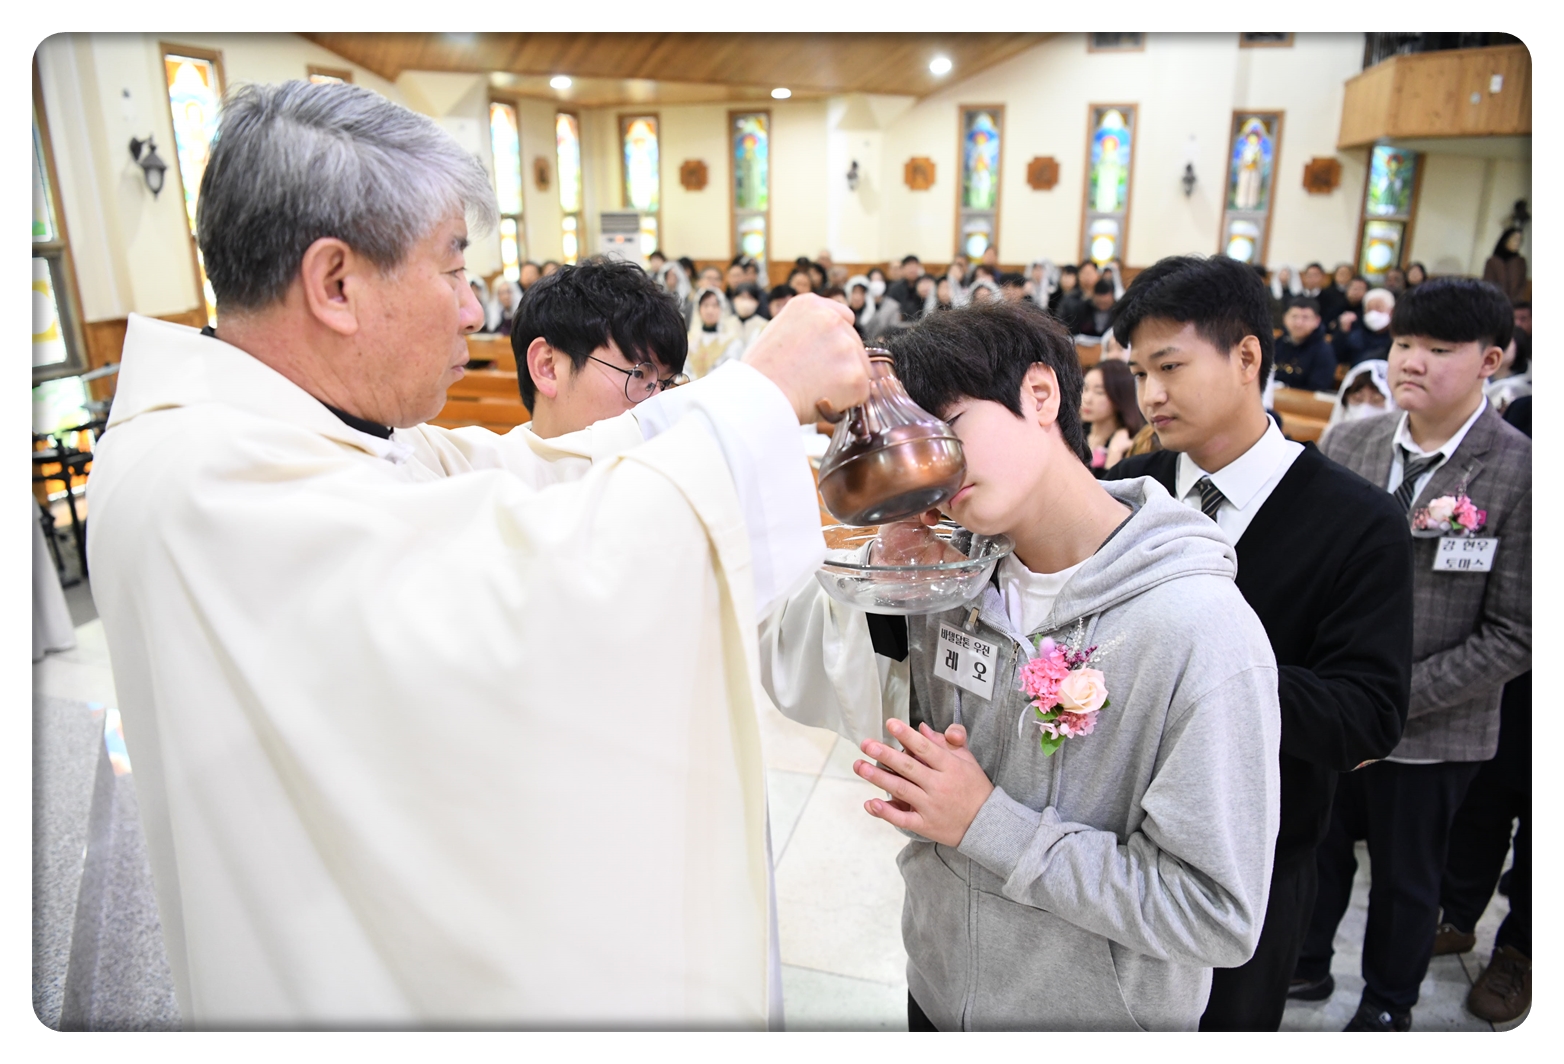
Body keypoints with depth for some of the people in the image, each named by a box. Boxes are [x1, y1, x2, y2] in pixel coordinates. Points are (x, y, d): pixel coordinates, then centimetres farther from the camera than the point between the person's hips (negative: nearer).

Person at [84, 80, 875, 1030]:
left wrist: (744, 395, -2)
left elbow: (511, 470, 5)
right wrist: (763, 389, -28)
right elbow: (540, 590, -40)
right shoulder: (202, 480, -30)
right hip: (356, 984, -9)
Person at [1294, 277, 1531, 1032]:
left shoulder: (1522, 475, -14)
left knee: (1405, 876, 18)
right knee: (1316, 848, 21)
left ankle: (1387, 1004, 43)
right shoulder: (1348, 444, -3)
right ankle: (1305, 961, 47)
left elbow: (1515, 635, -14)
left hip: (1431, 731, -3)